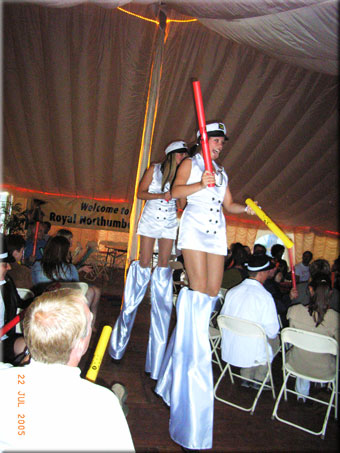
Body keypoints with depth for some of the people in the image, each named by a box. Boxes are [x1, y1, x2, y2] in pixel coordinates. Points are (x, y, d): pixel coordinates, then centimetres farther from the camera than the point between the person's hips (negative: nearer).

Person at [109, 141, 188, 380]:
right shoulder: (154, 169, 0)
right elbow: (141, 193, -3)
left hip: (170, 223, 2)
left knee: (164, 264, -3)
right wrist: (161, 195, -17)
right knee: (145, 263, -4)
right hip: (150, 219, -1)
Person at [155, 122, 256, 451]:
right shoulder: (190, 163, 8)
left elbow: (228, 204, 19)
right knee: (198, 289, -13)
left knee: (213, 291, -1)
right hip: (194, 228, -6)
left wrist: (246, 208, 1)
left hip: (217, 232, 6)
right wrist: (201, 184, -20)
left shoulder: (222, 173, 24)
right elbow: (176, 191, -7)